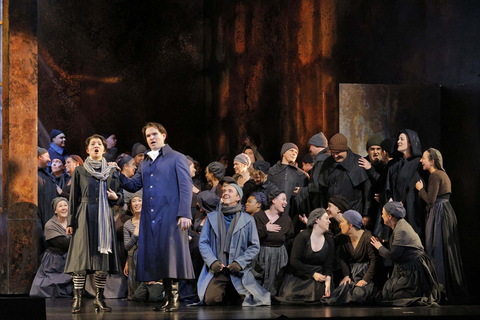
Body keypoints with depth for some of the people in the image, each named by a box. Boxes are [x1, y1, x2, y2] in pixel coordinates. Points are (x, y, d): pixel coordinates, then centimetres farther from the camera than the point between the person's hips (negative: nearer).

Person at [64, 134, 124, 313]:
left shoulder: (111, 171, 14)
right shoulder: (80, 171, 8)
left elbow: (120, 195, 18)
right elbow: (74, 198, 6)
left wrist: (115, 197, -6)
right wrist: (71, 221, 0)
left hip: (105, 218, 2)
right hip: (85, 217, -2)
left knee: (103, 257, -2)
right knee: (82, 256, -9)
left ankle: (99, 298, 4)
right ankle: (77, 299, -8)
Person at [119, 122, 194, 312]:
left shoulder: (176, 158, 3)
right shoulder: (145, 163, 22)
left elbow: (186, 187, -5)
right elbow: (133, 185, 19)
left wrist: (184, 213, -15)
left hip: (170, 216, -6)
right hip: (150, 217, 6)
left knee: (170, 254, -9)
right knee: (156, 255, 3)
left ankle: (174, 299, -6)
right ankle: (168, 297, 8)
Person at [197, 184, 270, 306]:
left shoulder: (248, 220, 6)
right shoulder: (211, 217, 10)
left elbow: (255, 246, 5)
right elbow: (203, 242, 7)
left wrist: (239, 262, -9)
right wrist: (212, 261, -9)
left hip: (240, 271, 0)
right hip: (216, 270, 0)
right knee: (210, 299, -21)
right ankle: (224, 292, 15)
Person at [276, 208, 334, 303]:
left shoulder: (329, 241, 7)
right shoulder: (303, 237, -7)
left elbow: (328, 265, 1)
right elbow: (294, 260, -12)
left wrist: (327, 282, -19)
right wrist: (313, 274, -14)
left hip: (317, 277, 3)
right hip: (298, 276, -3)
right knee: (290, 296, -25)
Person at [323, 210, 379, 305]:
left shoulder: (368, 237, -17)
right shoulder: (344, 238, 3)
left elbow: (374, 260, -17)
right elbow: (343, 258, 8)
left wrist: (366, 280, -21)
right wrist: (346, 275, -8)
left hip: (366, 273, -5)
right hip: (352, 271, 5)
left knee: (358, 294, -27)